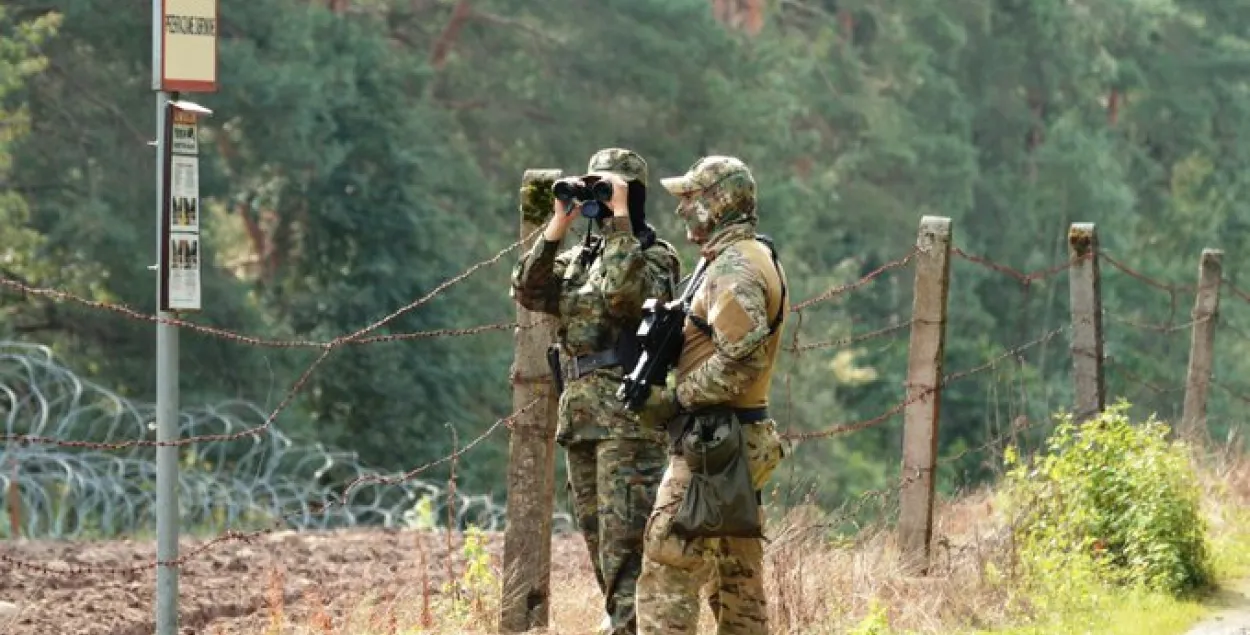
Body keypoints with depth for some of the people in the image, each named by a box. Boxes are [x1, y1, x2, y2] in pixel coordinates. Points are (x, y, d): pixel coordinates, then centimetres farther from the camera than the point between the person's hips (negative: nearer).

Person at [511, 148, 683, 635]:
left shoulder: (656, 256, -3)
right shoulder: (579, 257, 18)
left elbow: (624, 291, -23)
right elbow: (529, 292, 4)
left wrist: (619, 217, -18)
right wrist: (557, 226, -1)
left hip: (628, 417, -8)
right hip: (579, 415, 8)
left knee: (624, 539, -13)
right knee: (596, 536, 10)